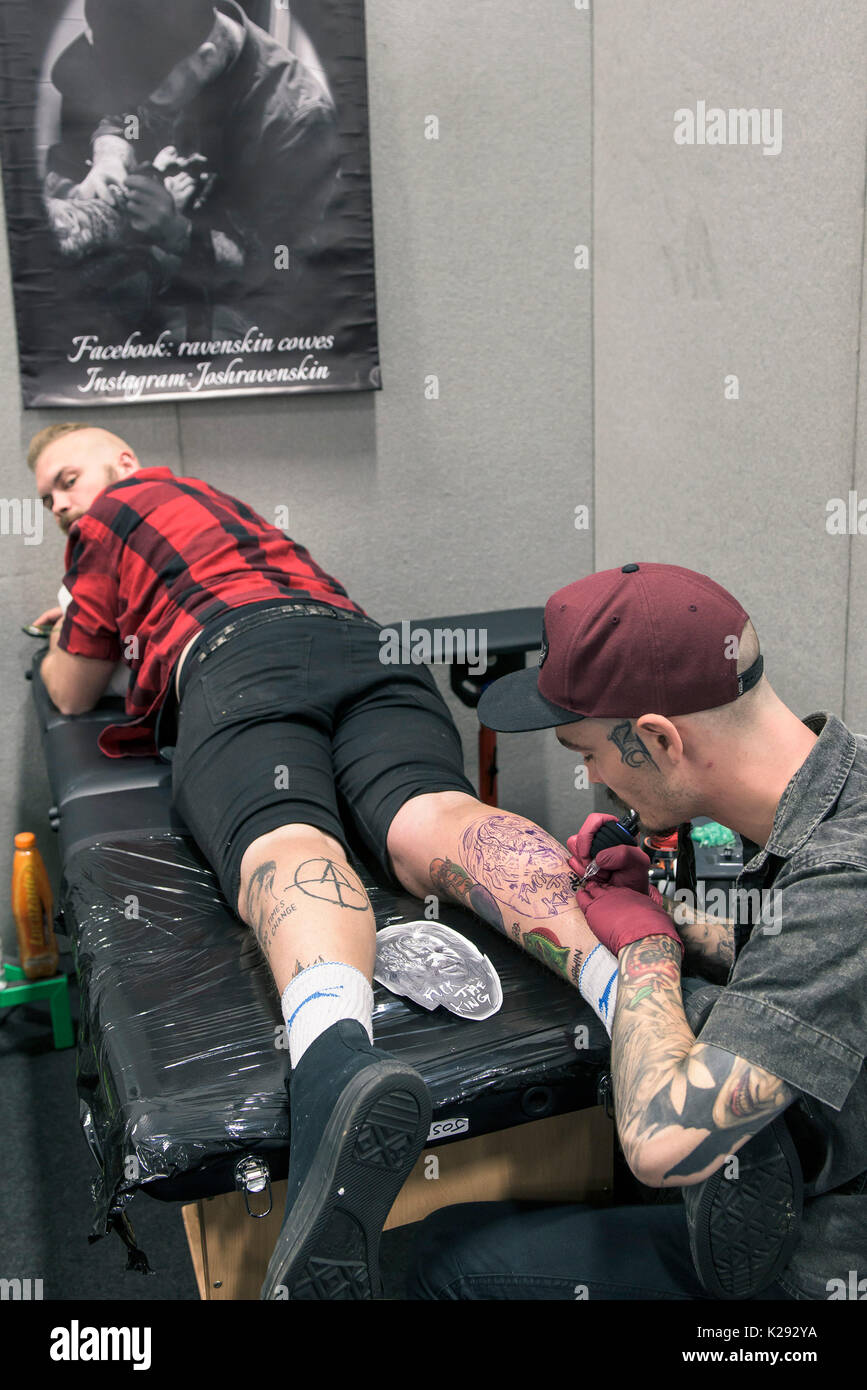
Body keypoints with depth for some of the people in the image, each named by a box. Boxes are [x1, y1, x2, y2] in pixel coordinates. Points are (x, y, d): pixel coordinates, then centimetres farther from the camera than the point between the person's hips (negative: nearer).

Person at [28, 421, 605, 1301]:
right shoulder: (226, 507, 44)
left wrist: (62, 644, 52)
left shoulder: (113, 514, 26)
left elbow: (72, 695, 31)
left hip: (233, 659, -5)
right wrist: (90, 617, 75)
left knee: (282, 844, -31)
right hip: (365, 644, 5)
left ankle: (335, 1060, -66)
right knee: (432, 821, -24)